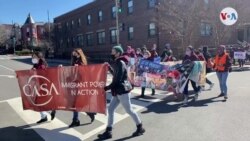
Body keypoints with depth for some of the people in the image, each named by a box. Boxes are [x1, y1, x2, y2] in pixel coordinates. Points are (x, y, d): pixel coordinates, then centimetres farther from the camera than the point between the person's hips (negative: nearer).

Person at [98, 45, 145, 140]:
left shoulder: (120, 63, -17)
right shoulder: (117, 63, 12)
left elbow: (118, 79, -23)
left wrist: (108, 87, -19)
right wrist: (109, 68, 13)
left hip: (122, 91, -9)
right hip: (117, 92, 9)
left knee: (129, 111, 5)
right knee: (110, 110, 8)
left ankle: (140, 128, 25)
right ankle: (108, 132, 16)